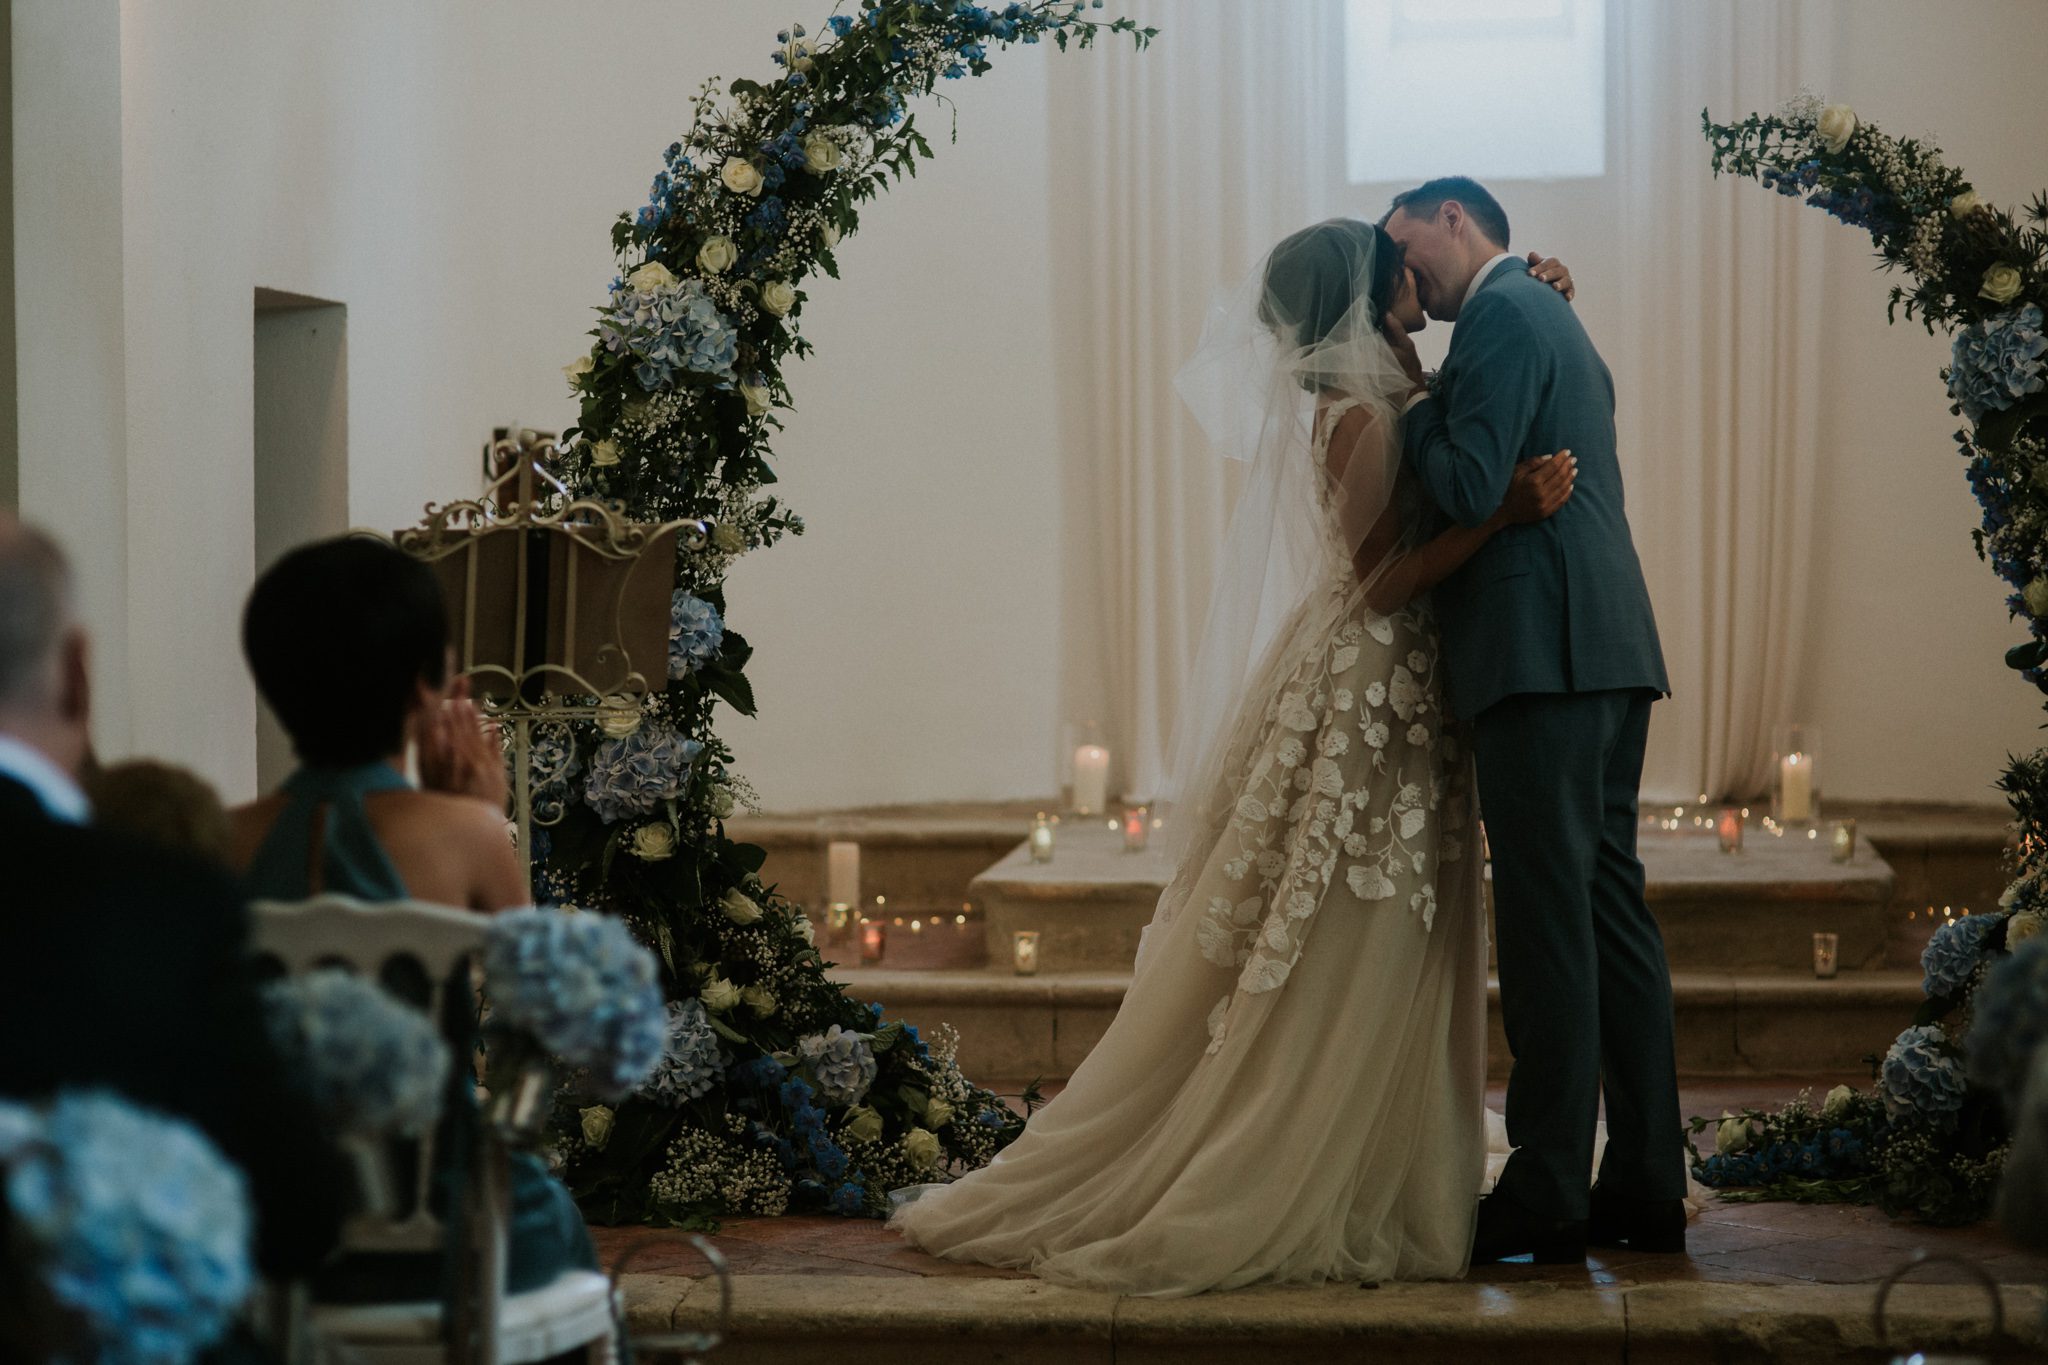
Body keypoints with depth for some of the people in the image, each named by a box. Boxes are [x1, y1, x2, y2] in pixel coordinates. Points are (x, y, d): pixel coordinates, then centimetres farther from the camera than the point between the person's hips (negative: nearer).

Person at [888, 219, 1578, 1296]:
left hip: (1381, 693, 10)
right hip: (1367, 694, -10)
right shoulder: (1360, 416, -15)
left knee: (1351, 965, 11)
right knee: (1338, 969, -5)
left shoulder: (1367, 398, 13)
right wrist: (1508, 514, -25)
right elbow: (1375, 577, -19)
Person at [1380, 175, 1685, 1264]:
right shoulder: (1552, 320, 24)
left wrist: (1413, 399, 0)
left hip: (1541, 654, -10)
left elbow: (1470, 492, -16)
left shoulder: (1501, 318, -8)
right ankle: (1645, 1185, 12)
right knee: (1611, 909, 9)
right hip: (1605, 650, 10)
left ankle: (1548, 1194, -8)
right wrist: (1423, 392, 16)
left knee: (1548, 921, -9)